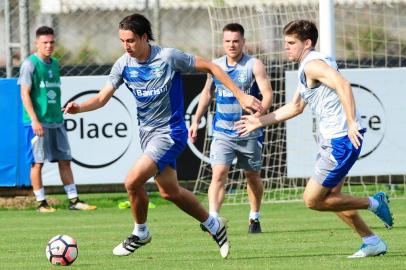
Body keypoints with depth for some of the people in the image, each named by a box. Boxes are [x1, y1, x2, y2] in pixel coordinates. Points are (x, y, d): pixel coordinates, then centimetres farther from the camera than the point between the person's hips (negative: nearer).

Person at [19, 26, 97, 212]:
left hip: (56, 121, 7)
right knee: (37, 162, -2)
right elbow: (25, 94, -11)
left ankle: (73, 200, 9)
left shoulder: (54, 64, 15)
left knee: (65, 160, 6)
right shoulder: (30, 64, -7)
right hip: (38, 122, -7)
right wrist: (34, 120, -19)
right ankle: (41, 203, 3)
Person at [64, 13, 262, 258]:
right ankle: (214, 225, 35)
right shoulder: (123, 65, -3)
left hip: (169, 133, -7)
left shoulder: (168, 57, -17)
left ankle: (140, 233, 7)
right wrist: (79, 107, -26)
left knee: (133, 181, -18)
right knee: (169, 191, 14)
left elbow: (210, 67, -8)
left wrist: (241, 95, -9)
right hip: (147, 132, 7)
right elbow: (102, 98, -5)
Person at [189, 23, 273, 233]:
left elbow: (267, 94, -14)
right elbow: (207, 93, 20)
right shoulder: (215, 66, 6)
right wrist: (196, 120, 15)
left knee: (252, 176, 13)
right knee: (218, 174, -15)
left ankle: (254, 218, 33)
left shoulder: (254, 65, -7)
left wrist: (258, 115, -31)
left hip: (249, 133, -2)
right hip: (222, 133, 2)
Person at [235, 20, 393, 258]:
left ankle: (374, 203, 0)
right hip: (331, 140, 11)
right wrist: (260, 122, 30)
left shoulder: (313, 64, -13)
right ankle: (372, 242, 21)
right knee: (331, 197, 17)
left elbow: (342, 84, -30)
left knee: (313, 200, -6)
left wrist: (352, 123, -36)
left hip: (342, 140, -11)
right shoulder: (307, 68, 19)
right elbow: (296, 107, 30)